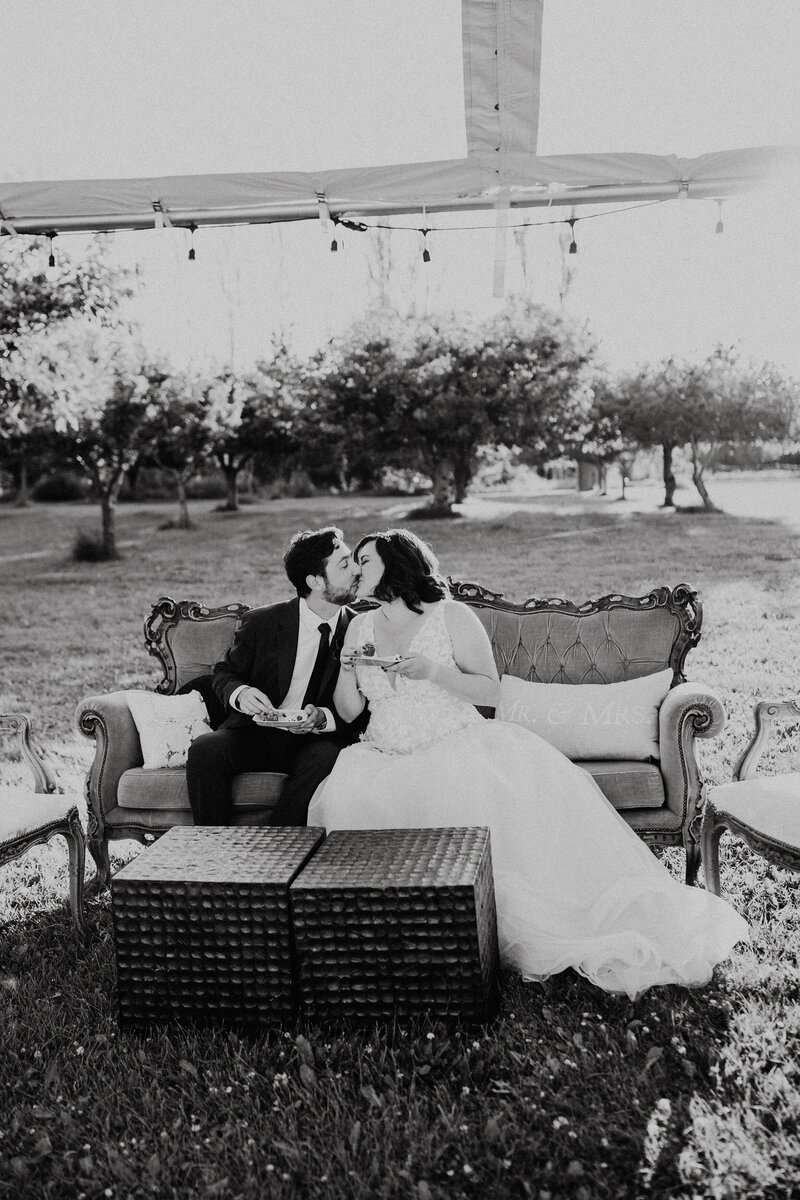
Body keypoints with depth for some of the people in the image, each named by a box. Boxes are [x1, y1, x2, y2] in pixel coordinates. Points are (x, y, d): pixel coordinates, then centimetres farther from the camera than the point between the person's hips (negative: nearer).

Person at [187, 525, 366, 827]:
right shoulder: (262, 622, -1)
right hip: (255, 734, 1)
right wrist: (241, 693, -15)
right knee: (205, 749, -28)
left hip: (319, 739, 0)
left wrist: (324, 717, -19)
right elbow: (224, 674, 10)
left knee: (325, 760, -35)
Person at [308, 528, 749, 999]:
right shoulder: (360, 627, 13)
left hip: (456, 746, -3)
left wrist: (433, 671, -16)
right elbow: (349, 711, 13)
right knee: (344, 799, -29)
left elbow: (490, 691, -2)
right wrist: (348, 671, -7)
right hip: (386, 758, 3)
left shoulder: (453, 616, 1)